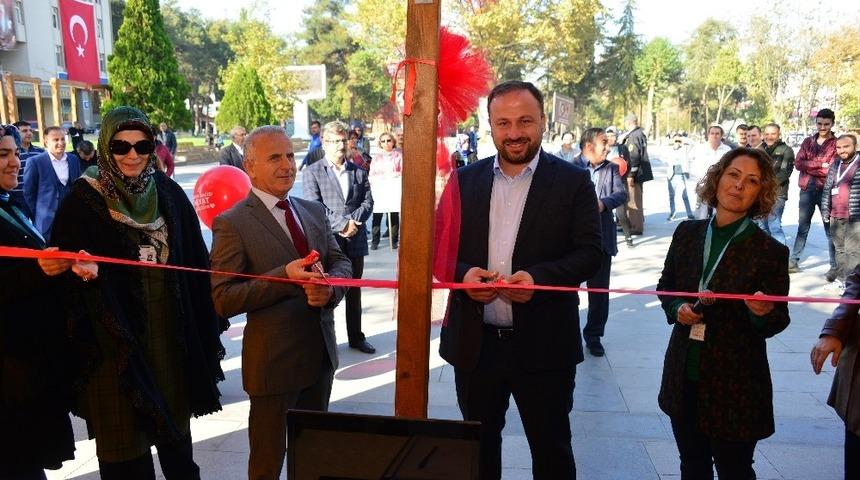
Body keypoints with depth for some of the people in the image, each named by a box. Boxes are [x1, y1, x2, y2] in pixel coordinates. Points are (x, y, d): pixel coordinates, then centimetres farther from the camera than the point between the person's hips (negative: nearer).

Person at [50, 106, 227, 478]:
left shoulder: (169, 193, 1)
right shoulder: (82, 201, -8)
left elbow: (195, 264, 4)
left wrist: (205, 331, 3)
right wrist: (78, 271, -28)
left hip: (171, 332, 4)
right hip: (116, 340, -3)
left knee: (176, 429, 18)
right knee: (126, 437, 8)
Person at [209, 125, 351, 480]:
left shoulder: (314, 211, 7)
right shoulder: (232, 224, -13)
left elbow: (341, 262, 7)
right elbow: (224, 300, -17)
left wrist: (330, 287, -16)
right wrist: (285, 276, -28)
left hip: (321, 354, 6)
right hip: (274, 360, -6)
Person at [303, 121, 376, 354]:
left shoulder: (359, 172, 10)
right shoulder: (312, 173, -2)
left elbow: (368, 202, 4)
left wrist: (353, 222, -14)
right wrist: (342, 224, -19)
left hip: (355, 240, 4)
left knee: (354, 291, 15)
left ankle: (356, 337, 28)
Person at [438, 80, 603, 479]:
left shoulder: (573, 182, -2)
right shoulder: (465, 180, 5)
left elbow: (590, 253, -7)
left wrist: (539, 277, -24)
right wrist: (462, 273, -16)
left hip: (544, 344, -2)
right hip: (475, 342, 3)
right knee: (478, 446, 19)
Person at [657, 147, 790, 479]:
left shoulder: (771, 251, -10)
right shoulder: (687, 233, 0)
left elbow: (777, 322, -4)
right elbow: (665, 286, 12)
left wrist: (764, 313, -26)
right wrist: (677, 309, -8)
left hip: (735, 387, -3)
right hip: (684, 380, 4)